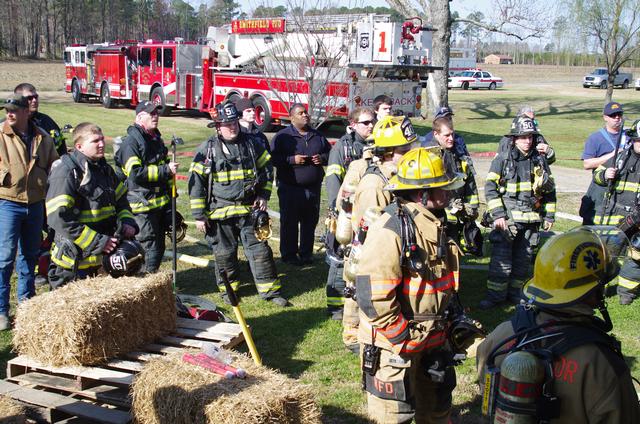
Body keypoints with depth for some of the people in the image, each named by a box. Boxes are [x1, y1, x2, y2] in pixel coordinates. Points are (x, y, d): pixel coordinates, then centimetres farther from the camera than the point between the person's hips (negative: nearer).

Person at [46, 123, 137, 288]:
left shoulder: (104, 169, 11)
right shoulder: (66, 172, -15)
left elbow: (120, 200, 23)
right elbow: (59, 218, -22)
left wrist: (127, 222, 0)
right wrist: (97, 242, -21)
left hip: (103, 256, 8)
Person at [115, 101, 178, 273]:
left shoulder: (156, 138, 16)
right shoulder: (131, 141, -13)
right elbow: (135, 173, -23)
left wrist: (170, 191, 25)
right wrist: (166, 170, -23)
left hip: (161, 202, 9)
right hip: (143, 206, -9)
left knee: (159, 246, 15)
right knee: (150, 248, -7)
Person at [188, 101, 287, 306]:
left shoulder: (251, 143, 3)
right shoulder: (208, 149, -6)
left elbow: (266, 169, 17)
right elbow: (196, 182, -5)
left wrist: (263, 195, 6)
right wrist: (199, 215, -7)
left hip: (249, 209, 2)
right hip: (220, 211, -2)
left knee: (259, 249, 3)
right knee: (224, 253, 8)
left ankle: (270, 289, 11)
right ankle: (228, 288, 26)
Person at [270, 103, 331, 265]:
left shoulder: (318, 136, 12)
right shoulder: (282, 136, -3)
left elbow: (330, 153, 21)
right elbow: (273, 158, -8)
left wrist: (322, 158, -1)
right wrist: (292, 160, -19)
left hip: (313, 189, 5)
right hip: (290, 189, -4)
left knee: (310, 222, 11)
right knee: (289, 223, 1)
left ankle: (306, 253, 23)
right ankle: (289, 255, 10)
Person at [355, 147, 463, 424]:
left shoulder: (432, 224, 7)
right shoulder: (390, 229, -24)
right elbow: (372, 295, -28)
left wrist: (451, 322, 17)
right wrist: (404, 338, -21)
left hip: (432, 338, 9)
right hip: (393, 344, -9)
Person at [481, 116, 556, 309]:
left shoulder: (539, 161, 8)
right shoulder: (502, 159, -4)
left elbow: (550, 190, 16)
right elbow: (490, 188, -7)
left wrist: (549, 216, 12)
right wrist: (497, 214, -14)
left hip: (531, 220, 4)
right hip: (506, 218, -4)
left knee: (524, 260, 11)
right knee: (501, 259, -6)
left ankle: (516, 292, 24)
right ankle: (495, 294, 4)